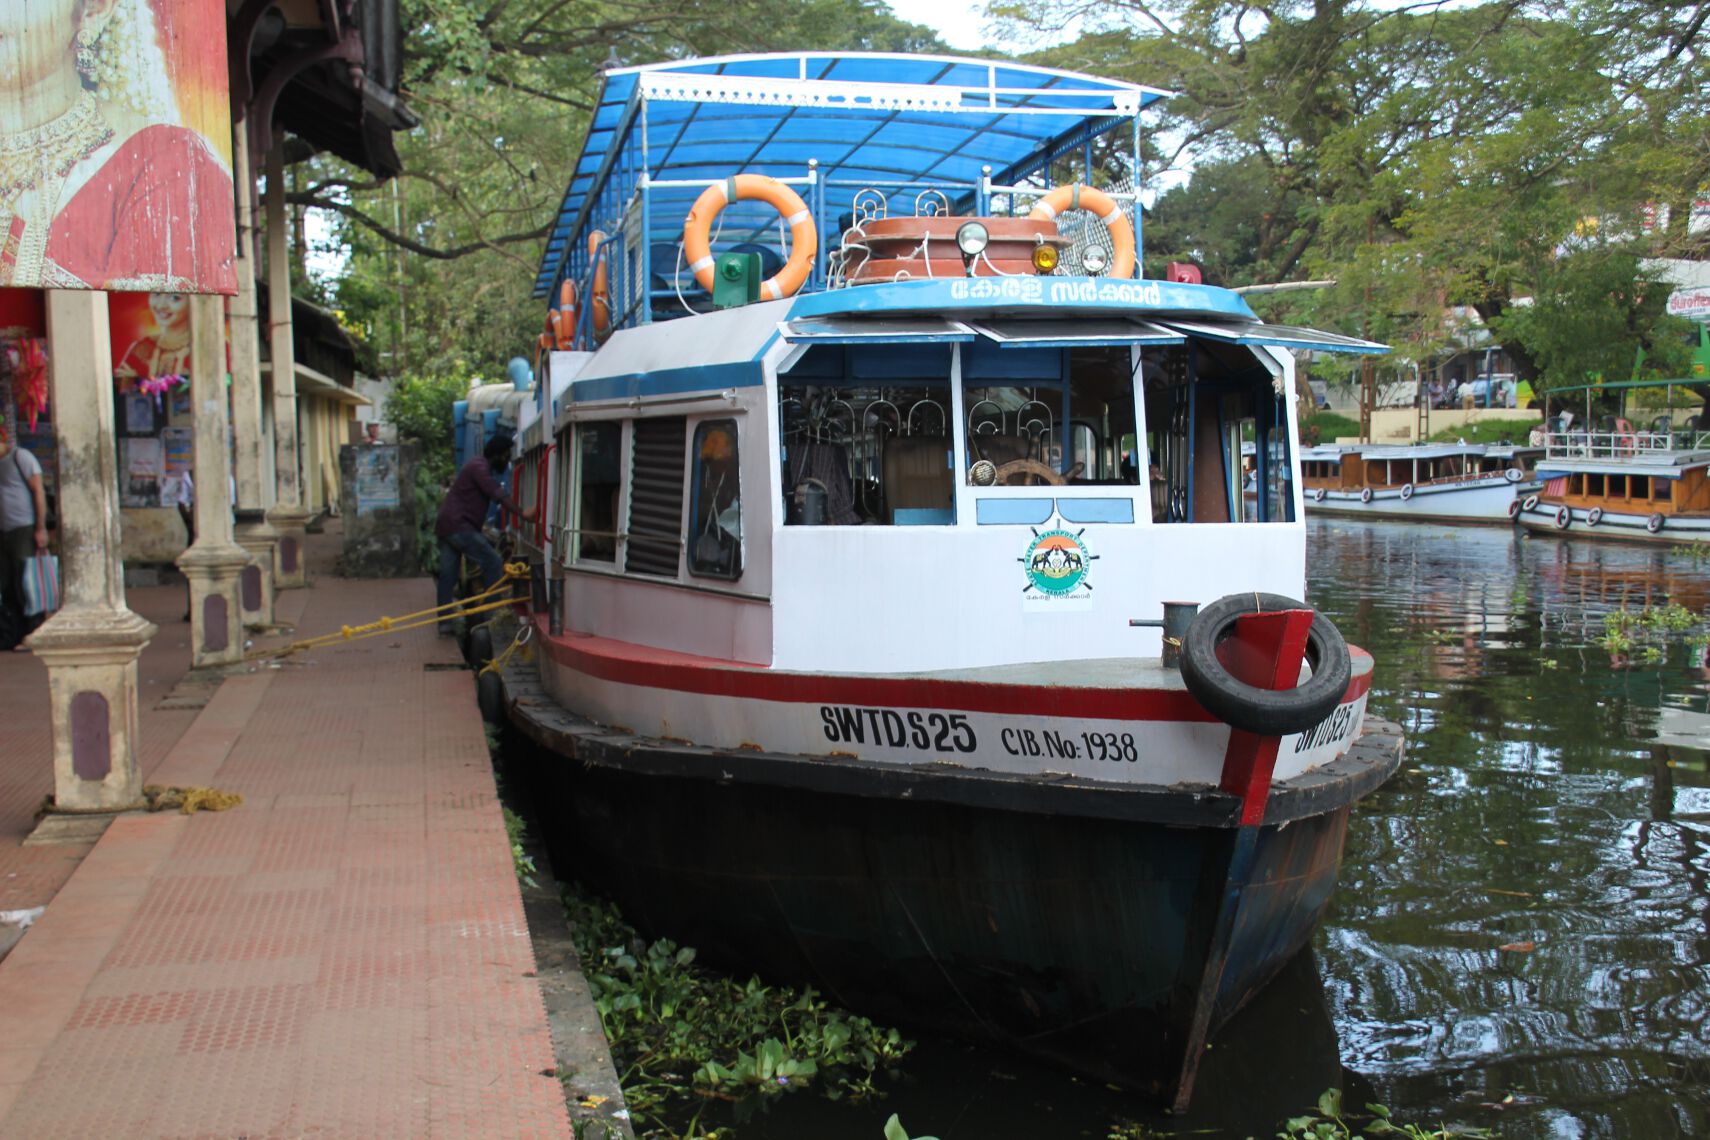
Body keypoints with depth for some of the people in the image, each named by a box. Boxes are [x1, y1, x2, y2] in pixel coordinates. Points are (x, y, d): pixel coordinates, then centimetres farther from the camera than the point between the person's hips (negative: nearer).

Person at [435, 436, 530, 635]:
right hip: (458, 525, -11)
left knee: (447, 576, 7)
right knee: (493, 562, -10)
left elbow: (496, 495, 24)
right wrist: (522, 513, -26)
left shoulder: (480, 467, 23)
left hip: (445, 527, 11)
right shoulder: (479, 467, -10)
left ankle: (444, 624, 7)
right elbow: (499, 495, -21)